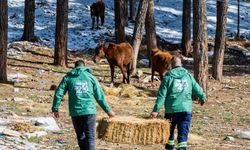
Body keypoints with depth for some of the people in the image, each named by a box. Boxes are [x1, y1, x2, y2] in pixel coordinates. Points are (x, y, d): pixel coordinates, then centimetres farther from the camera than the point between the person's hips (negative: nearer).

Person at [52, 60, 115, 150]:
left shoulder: (68, 78, 10)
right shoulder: (90, 77, 10)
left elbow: (58, 94, 2)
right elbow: (100, 96, 9)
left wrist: (55, 109, 8)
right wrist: (108, 110, 17)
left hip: (75, 112, 1)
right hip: (89, 111, -1)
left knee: (80, 136, 14)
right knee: (90, 137, -2)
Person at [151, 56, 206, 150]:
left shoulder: (168, 77, 0)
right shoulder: (188, 76, 6)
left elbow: (161, 95, -6)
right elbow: (197, 89, 12)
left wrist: (156, 110, -6)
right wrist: (202, 98, 33)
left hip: (171, 110, -1)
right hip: (186, 109, 1)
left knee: (169, 130, 19)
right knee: (183, 132, 1)